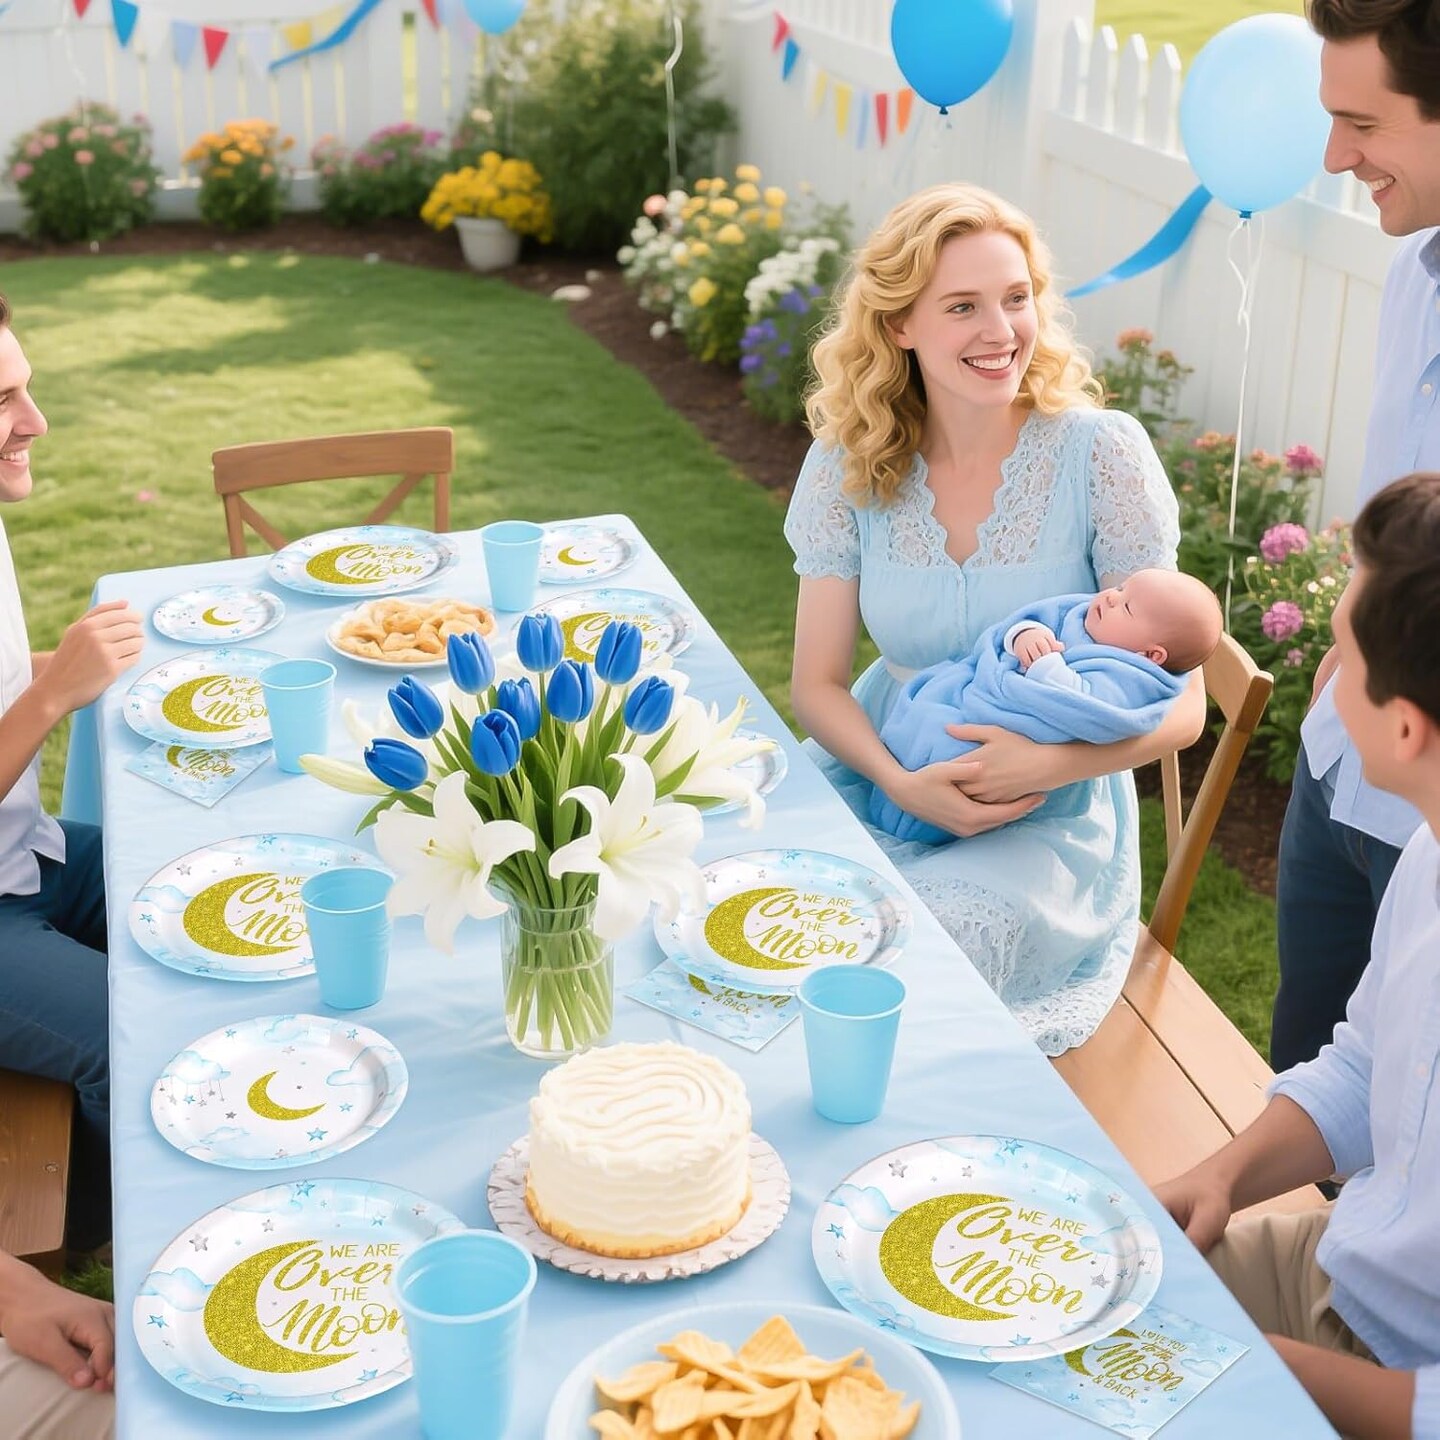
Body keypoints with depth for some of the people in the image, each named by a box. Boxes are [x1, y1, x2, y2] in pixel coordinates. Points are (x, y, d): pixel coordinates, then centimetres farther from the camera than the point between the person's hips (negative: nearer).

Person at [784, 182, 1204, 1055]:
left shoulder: (1100, 453, -11)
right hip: (885, 778, 3)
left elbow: (1179, 707, -10)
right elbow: (818, 682, 0)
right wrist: (900, 781, -20)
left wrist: (1048, 762, -27)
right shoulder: (849, 463, -3)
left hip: (1051, 820, -3)